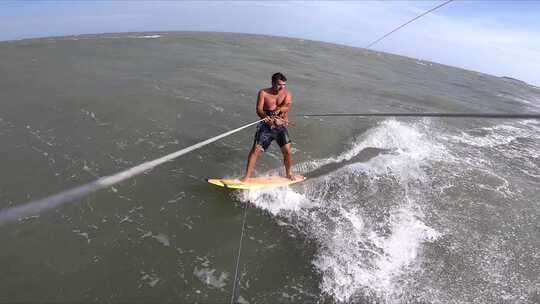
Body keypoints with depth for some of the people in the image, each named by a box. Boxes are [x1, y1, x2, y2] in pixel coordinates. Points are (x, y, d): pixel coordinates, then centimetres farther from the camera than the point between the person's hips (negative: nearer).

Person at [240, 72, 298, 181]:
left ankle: (288, 173, 21)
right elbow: (259, 110, -13)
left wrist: (279, 110, -40)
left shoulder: (287, 93, 2)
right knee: (256, 149, -9)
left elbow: (287, 106, -18)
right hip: (266, 126, -1)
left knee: (287, 151, -5)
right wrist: (265, 117, -35)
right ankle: (247, 176, -1)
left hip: (281, 127, 1)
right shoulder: (263, 93, -1)